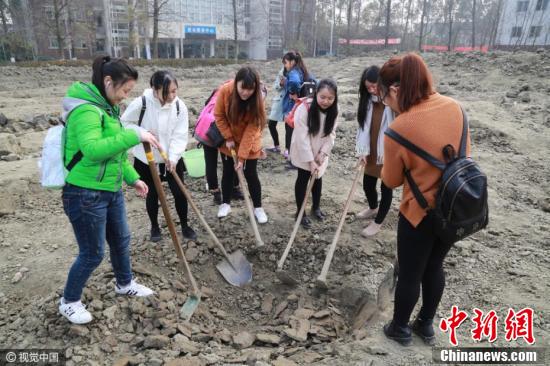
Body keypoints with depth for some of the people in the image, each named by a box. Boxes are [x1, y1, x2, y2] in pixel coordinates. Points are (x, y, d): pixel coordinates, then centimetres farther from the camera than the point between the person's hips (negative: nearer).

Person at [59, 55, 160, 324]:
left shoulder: (107, 107, 9)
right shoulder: (86, 110, -22)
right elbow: (93, 149, -38)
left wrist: (133, 178, 13)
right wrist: (134, 136, -37)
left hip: (111, 191, 9)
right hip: (86, 195, -9)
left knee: (121, 240, 22)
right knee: (93, 253, 5)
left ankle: (124, 284, 45)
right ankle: (69, 302, 30)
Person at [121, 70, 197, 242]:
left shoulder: (180, 106, -12)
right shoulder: (141, 103, -20)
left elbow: (180, 136, -13)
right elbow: (124, 123, -7)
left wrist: (173, 157, -25)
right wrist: (142, 133, -23)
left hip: (172, 159, 2)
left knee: (179, 193, 4)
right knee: (152, 194, 12)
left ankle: (184, 226, 26)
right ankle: (154, 227, 35)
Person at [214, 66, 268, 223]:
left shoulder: (257, 100, -27)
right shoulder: (225, 91, -24)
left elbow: (251, 130, -26)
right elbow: (219, 116, -10)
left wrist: (242, 156, -27)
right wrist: (228, 138, -14)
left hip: (249, 143, -1)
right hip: (228, 141, 2)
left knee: (251, 175, 1)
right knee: (228, 172, 11)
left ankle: (258, 207, 17)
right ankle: (225, 203, 29)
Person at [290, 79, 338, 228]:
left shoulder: (333, 110, -13)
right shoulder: (304, 109, -29)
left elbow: (332, 133, -5)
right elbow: (302, 137, -27)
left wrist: (323, 152, -15)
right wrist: (310, 160, -26)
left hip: (320, 153, 5)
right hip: (303, 153, -5)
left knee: (318, 178, 19)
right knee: (303, 180, 6)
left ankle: (316, 207, 40)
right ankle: (300, 212, 23)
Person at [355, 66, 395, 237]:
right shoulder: (367, 101, 0)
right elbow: (362, 126, 1)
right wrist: (362, 151, -6)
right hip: (371, 153, 6)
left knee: (386, 188, 10)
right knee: (368, 185, 19)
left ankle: (377, 222, 27)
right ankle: (373, 208, 49)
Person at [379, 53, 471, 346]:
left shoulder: (399, 128, -23)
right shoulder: (453, 107, -5)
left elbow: (391, 181, -10)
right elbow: (463, 154, 9)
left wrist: (386, 164, 6)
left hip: (420, 212, -6)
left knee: (409, 274, 14)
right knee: (434, 267, 23)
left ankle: (400, 329, 35)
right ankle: (426, 325, 42)